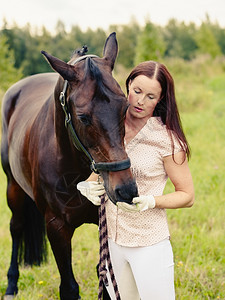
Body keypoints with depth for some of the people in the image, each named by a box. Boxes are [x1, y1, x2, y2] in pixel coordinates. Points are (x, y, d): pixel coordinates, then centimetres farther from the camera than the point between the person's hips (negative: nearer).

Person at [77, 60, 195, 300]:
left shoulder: (166, 139, -14)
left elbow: (187, 195, -9)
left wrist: (150, 201, -25)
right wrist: (87, 187, -7)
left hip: (150, 245, -5)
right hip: (112, 240, 5)